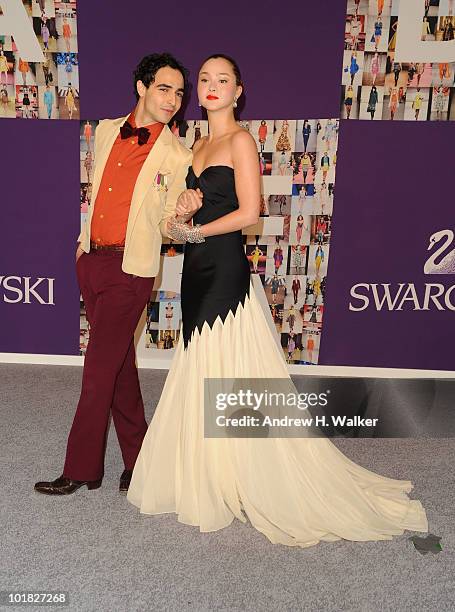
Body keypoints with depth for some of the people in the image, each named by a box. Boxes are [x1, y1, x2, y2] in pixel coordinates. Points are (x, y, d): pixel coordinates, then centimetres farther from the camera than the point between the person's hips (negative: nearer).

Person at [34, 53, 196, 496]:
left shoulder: (177, 158, -5)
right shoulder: (106, 131, 10)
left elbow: (167, 226, -2)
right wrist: (85, 237, 16)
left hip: (130, 269, -6)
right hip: (91, 259, 6)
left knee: (99, 368, -2)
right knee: (119, 362, 14)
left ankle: (80, 469, 15)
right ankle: (136, 455, 31)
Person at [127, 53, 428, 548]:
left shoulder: (240, 141, -5)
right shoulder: (200, 144, 19)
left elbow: (248, 212, -14)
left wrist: (193, 232, -9)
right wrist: (182, 210, -1)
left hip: (224, 266, -8)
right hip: (198, 267, 8)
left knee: (225, 374, -1)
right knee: (200, 373, 12)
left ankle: (229, 485, 18)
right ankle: (205, 478, 29)